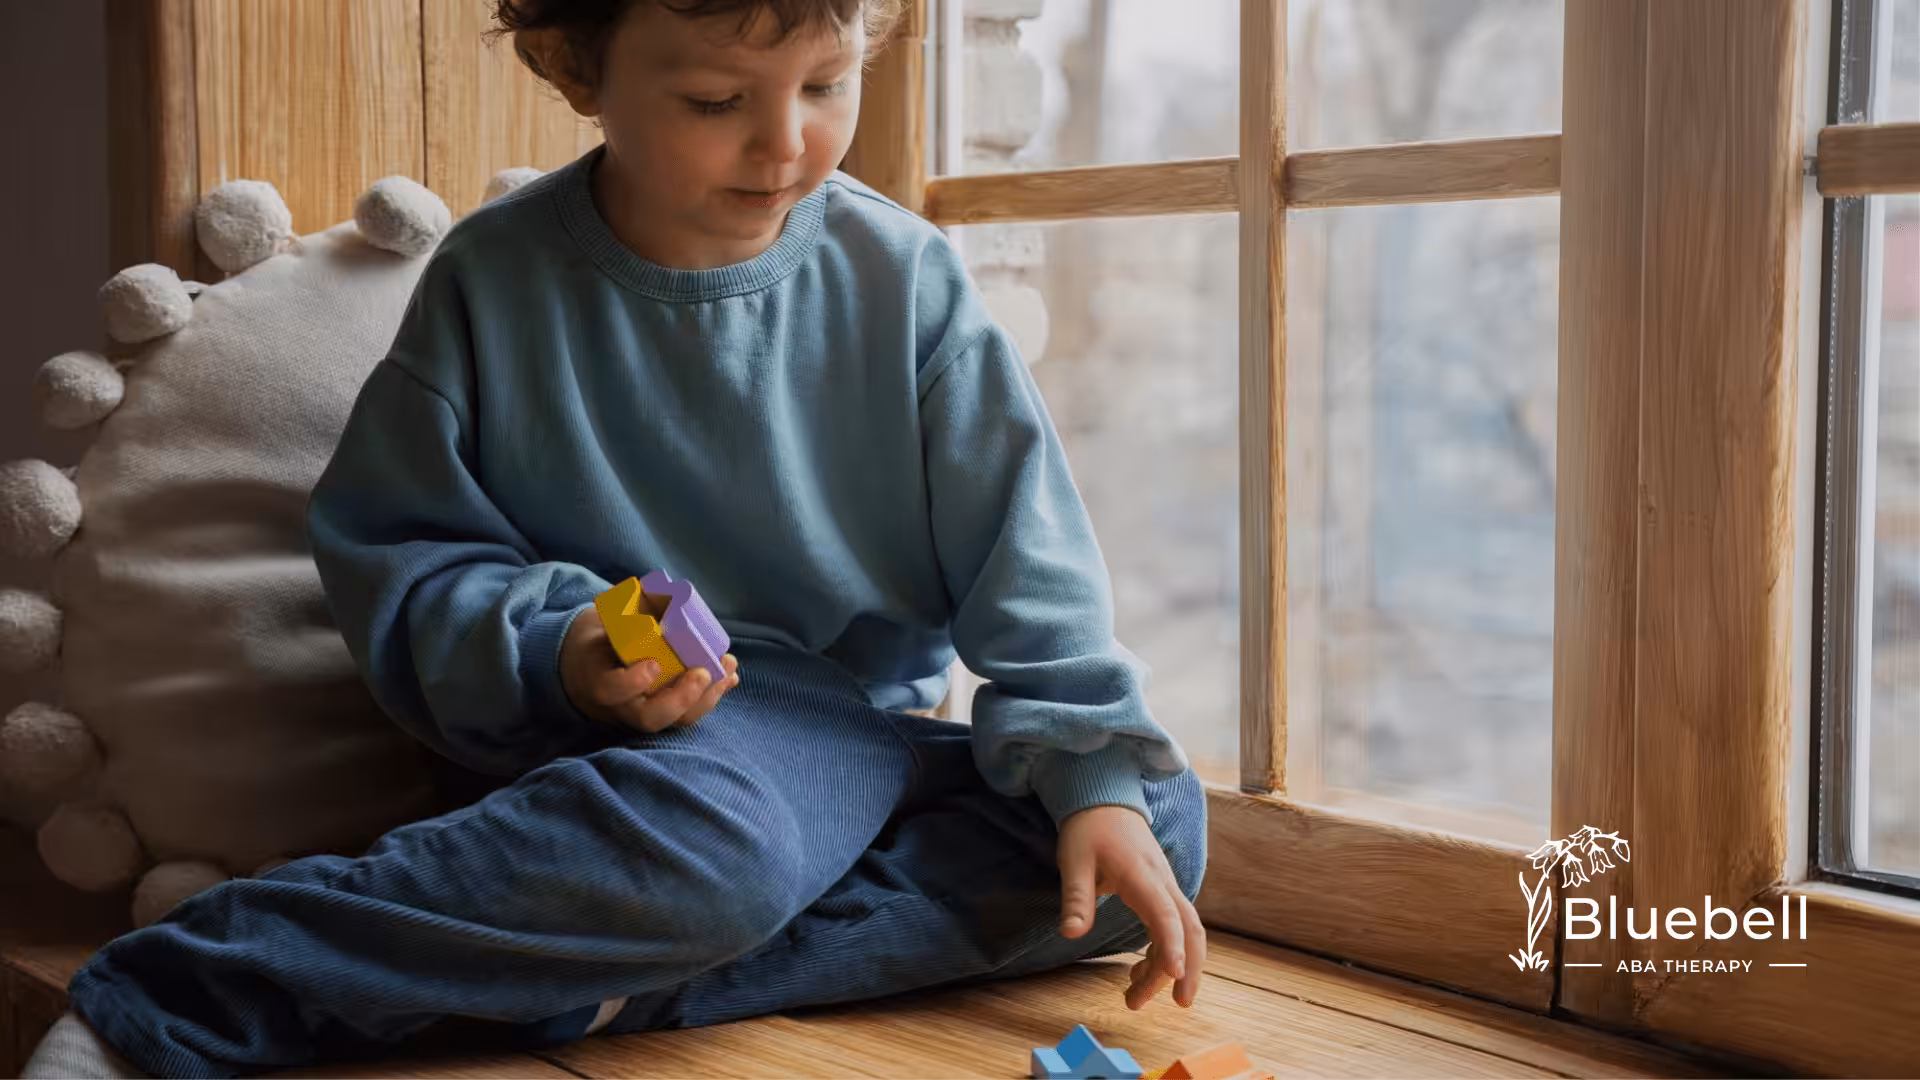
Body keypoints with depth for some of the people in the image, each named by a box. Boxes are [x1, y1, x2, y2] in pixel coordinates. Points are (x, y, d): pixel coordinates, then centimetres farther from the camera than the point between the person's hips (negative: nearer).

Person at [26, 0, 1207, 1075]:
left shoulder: (905, 279, -2)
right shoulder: (492, 281, -6)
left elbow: (1023, 554, -2)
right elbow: (393, 555, -2)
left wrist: (1095, 776, -14)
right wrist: (559, 656, -21)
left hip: (876, 736, 5)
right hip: (660, 723, -4)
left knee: (1163, 818, -18)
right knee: (716, 841, -39)